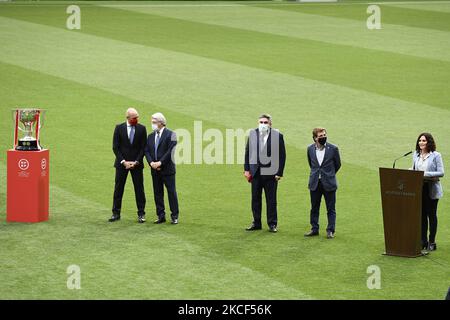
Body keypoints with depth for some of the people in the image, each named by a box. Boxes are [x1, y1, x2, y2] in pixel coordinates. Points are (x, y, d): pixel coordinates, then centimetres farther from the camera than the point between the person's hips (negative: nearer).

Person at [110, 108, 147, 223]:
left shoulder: (142, 129, 0)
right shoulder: (119, 128, -1)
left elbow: (143, 147, 0)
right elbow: (115, 147, -2)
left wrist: (136, 162, -10)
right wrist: (123, 161, -11)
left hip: (137, 163, 0)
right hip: (121, 163, 0)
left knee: (139, 189, 1)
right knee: (118, 188, 3)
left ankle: (141, 214, 7)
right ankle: (116, 213, 11)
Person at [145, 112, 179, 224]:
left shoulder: (170, 134, -5)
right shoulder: (151, 136, 13)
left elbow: (170, 151, -13)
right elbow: (147, 151, 8)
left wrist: (160, 163, -17)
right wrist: (151, 163, -9)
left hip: (167, 169, -6)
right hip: (155, 169, 6)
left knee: (171, 192, -2)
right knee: (157, 193, 7)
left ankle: (174, 216, 4)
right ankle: (161, 216, 13)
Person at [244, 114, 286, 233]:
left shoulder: (277, 135, -5)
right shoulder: (252, 134, 3)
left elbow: (282, 155, -4)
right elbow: (248, 152, 8)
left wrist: (279, 173, -8)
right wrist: (247, 169, 2)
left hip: (270, 173, -3)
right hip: (256, 172, 3)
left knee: (271, 200, 4)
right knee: (255, 199, 10)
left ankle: (272, 224, 13)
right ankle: (256, 223, 19)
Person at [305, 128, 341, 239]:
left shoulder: (333, 149, -8)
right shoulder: (310, 149, 0)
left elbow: (337, 164, 6)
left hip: (329, 183, -3)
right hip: (315, 183, 3)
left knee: (331, 209, 2)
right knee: (314, 208, 10)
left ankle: (330, 231, 9)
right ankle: (314, 229, 20)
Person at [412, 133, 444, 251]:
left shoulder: (436, 155, -8)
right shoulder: (415, 155, 8)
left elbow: (441, 173, -12)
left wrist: (426, 174, -21)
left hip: (431, 189, -5)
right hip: (419, 188, 5)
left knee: (432, 215, 2)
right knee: (422, 215, 8)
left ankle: (432, 242, 10)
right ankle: (423, 241, 16)